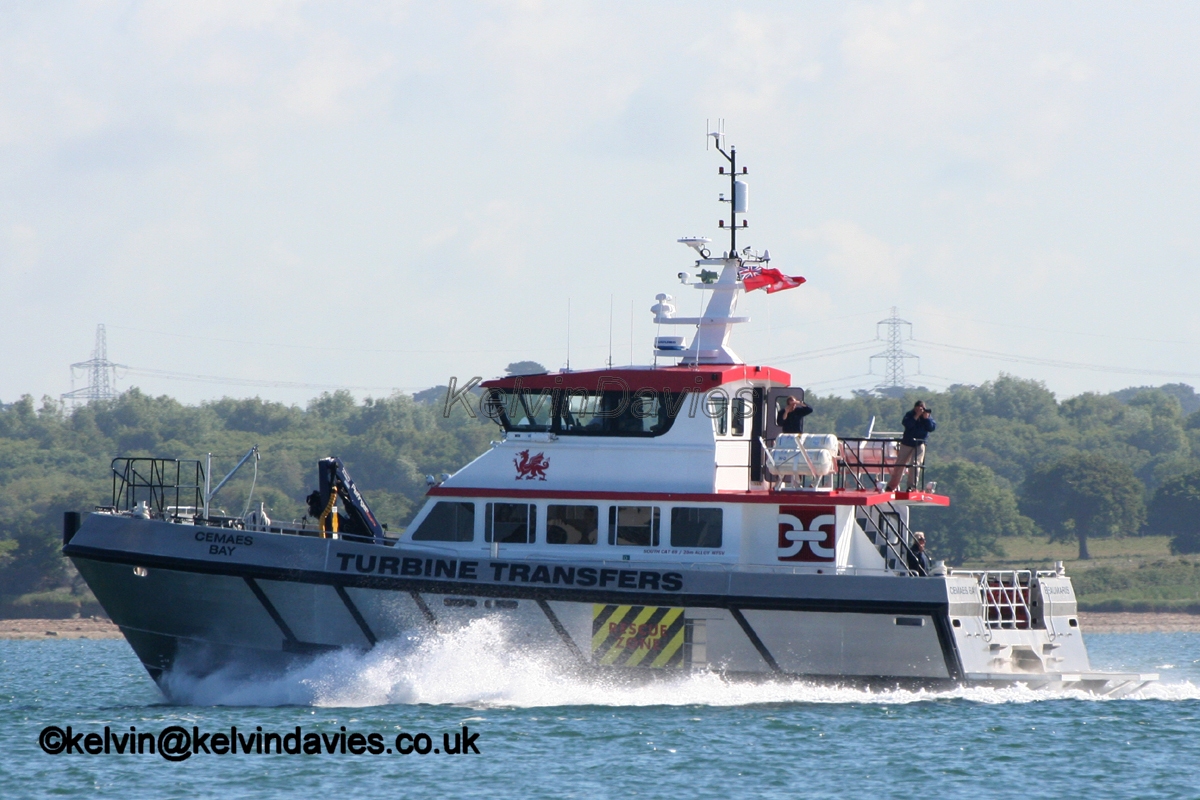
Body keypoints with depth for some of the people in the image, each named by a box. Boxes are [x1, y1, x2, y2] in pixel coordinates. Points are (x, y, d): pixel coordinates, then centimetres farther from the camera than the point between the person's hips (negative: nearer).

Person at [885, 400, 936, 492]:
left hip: (920, 444, 0)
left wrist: (926, 418, -20)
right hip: (907, 443, 0)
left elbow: (932, 428, -10)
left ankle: (911, 486, -9)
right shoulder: (910, 415, -3)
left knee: (914, 464, -14)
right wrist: (917, 416, -26)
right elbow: (907, 424, -21)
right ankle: (891, 486, 14)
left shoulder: (928, 416, 1)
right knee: (899, 464, 4)